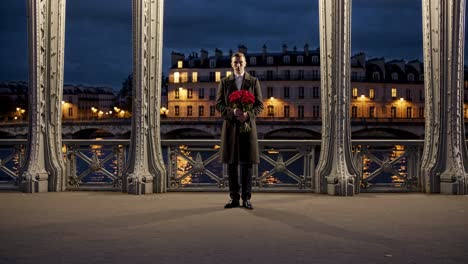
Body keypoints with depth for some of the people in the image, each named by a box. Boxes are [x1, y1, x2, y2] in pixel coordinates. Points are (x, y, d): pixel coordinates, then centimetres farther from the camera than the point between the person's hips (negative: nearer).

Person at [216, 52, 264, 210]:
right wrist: (232, 112, -17)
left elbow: (259, 105, 2)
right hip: (230, 126, 1)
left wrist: (248, 114, -18)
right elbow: (219, 105, 2)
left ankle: (246, 199, 4)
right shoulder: (225, 82, 7)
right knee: (232, 163, 1)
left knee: (247, 163, -1)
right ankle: (234, 198, 8)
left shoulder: (254, 82, 5)